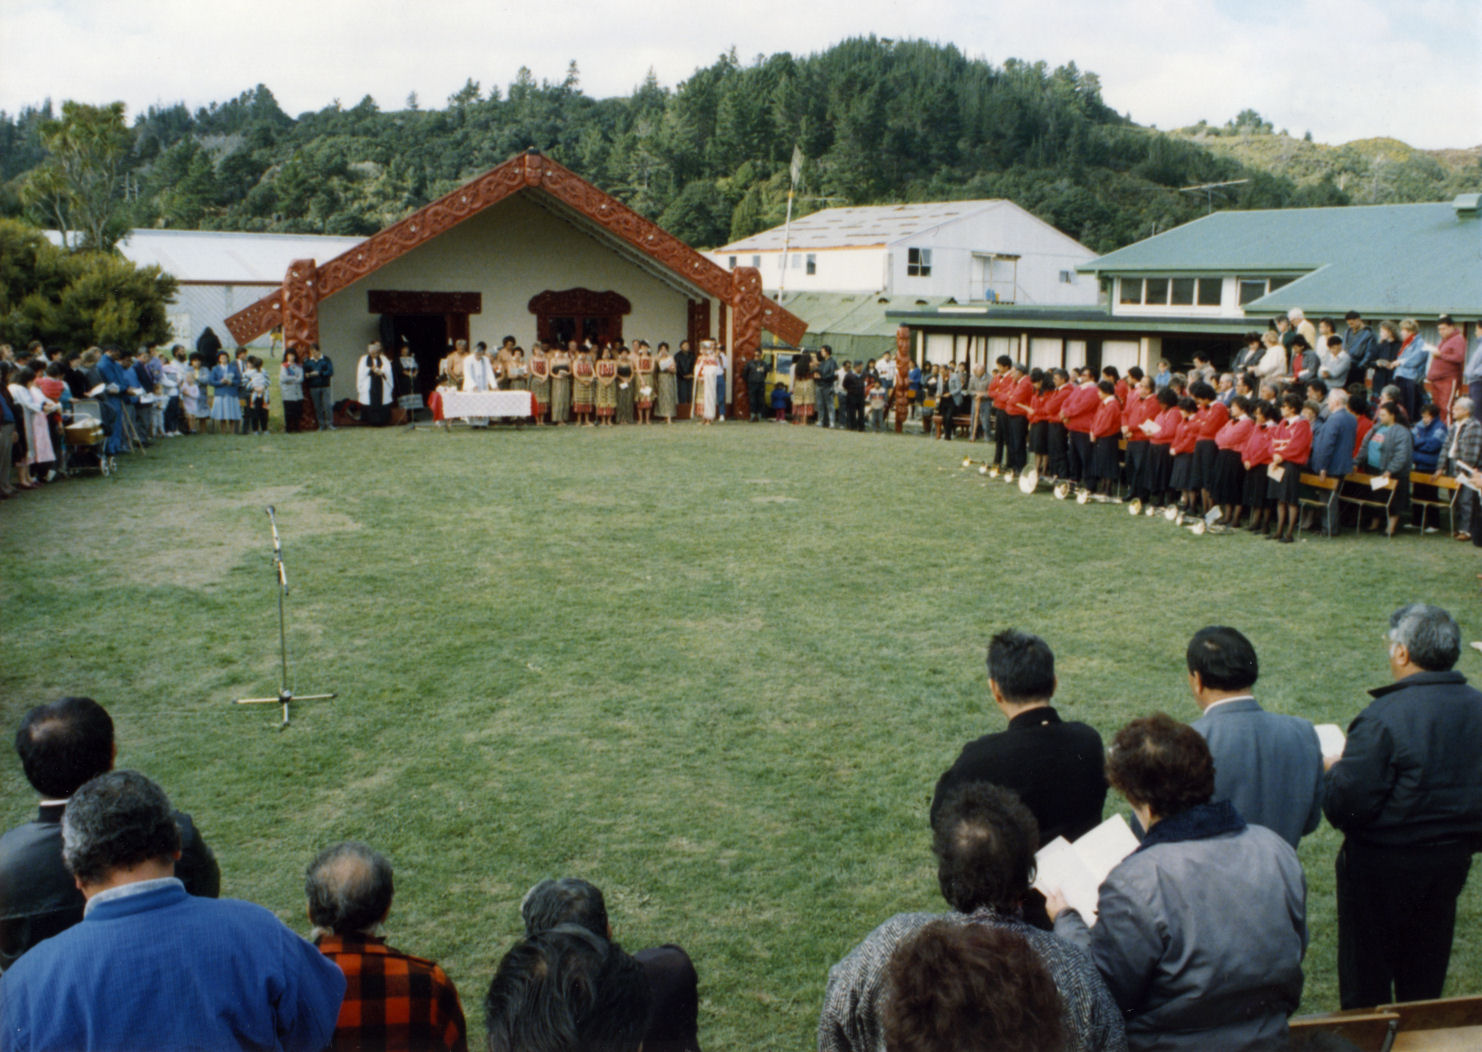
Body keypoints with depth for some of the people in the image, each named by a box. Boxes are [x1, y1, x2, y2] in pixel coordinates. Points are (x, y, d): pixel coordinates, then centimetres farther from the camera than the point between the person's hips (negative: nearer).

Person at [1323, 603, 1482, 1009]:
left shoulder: (1383, 718, -26)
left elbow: (1344, 806, -24)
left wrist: (1333, 770, -5)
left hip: (1383, 867, -6)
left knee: (1366, 979, 12)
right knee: (1426, 976, 24)